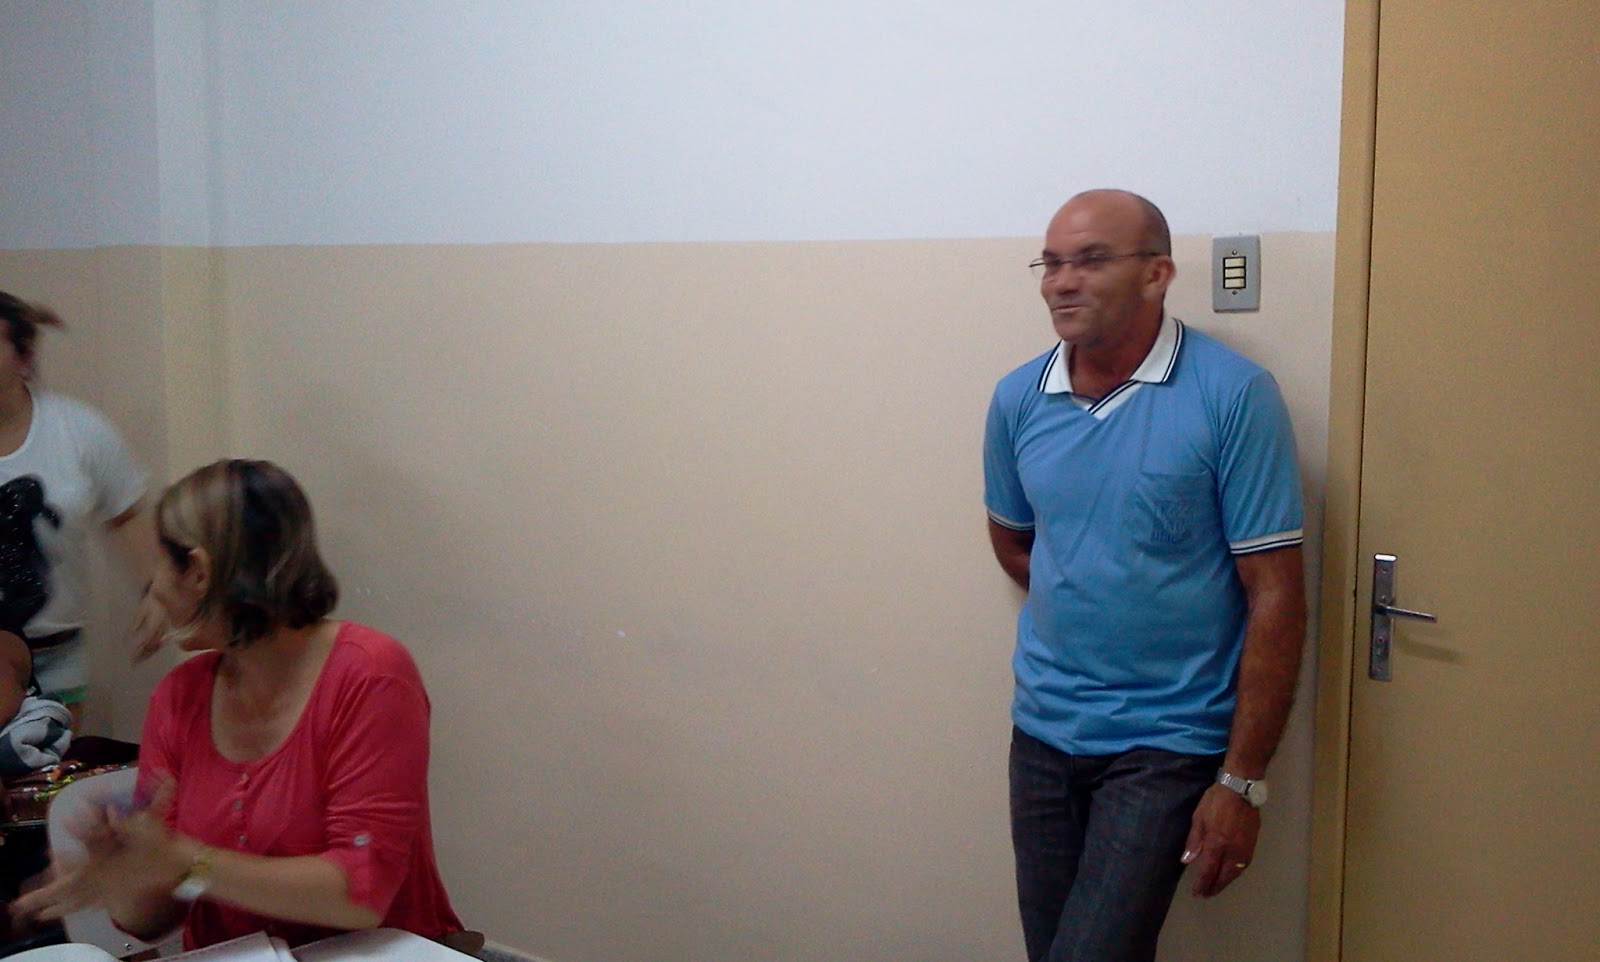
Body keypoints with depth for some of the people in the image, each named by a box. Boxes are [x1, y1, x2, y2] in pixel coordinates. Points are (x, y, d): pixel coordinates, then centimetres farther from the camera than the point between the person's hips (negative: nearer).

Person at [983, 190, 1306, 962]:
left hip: (1167, 744, -5)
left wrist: (1243, 781, -14)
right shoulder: (1018, 399, 1)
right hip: (1041, 732, 5)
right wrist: (1085, 611, 9)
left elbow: (1275, 596, -14)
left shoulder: (1233, 396, -14)